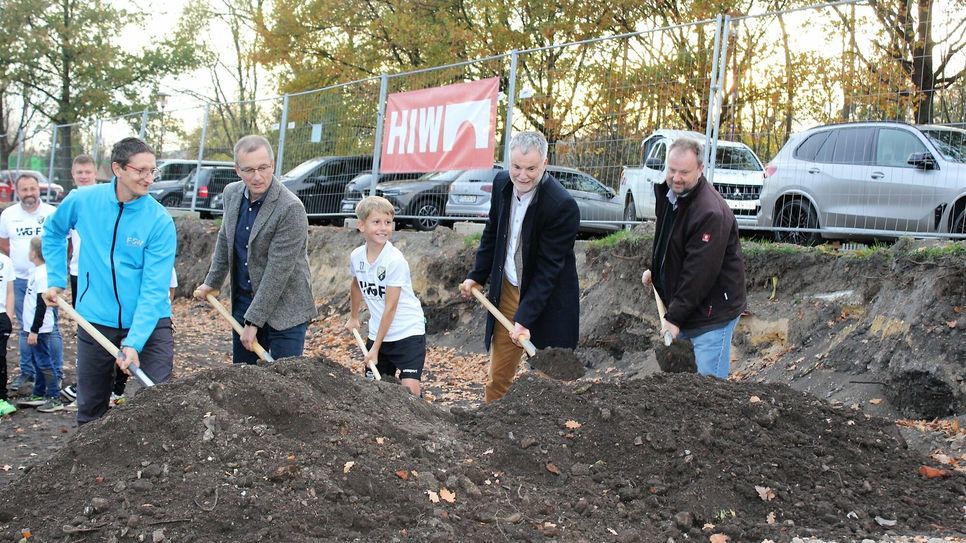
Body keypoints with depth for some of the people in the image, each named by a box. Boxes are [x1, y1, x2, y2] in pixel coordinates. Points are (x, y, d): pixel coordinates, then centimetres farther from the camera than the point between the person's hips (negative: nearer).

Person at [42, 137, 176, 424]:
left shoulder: (160, 220, -15)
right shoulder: (82, 201, -7)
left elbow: (154, 288, -19)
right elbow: (52, 232, 16)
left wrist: (134, 343, -27)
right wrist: (56, 279, 10)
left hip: (149, 323, -3)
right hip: (96, 321, 3)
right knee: (89, 406, 16)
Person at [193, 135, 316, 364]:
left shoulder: (291, 208, -22)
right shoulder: (232, 193, 1)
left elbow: (278, 271, -22)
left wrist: (254, 321, -19)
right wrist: (212, 283, 27)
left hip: (284, 310, -7)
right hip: (243, 301, 7)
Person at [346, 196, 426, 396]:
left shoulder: (395, 260, -20)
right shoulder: (356, 256, -2)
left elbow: (390, 306, -19)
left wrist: (376, 348, -16)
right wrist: (353, 317, 31)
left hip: (408, 332, -6)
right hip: (377, 333, 6)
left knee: (410, 389, -15)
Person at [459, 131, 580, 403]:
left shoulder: (562, 205, -24)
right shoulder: (502, 183, -4)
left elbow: (548, 268, -24)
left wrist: (524, 318, -27)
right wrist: (477, 276, 13)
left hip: (547, 300, -6)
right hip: (507, 289, 6)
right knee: (497, 375, 13)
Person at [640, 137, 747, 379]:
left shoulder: (711, 213, -24)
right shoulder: (669, 195, 6)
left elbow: (699, 272, -25)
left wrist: (674, 317, -22)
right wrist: (655, 270, 15)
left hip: (711, 314, -9)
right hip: (680, 306, 9)